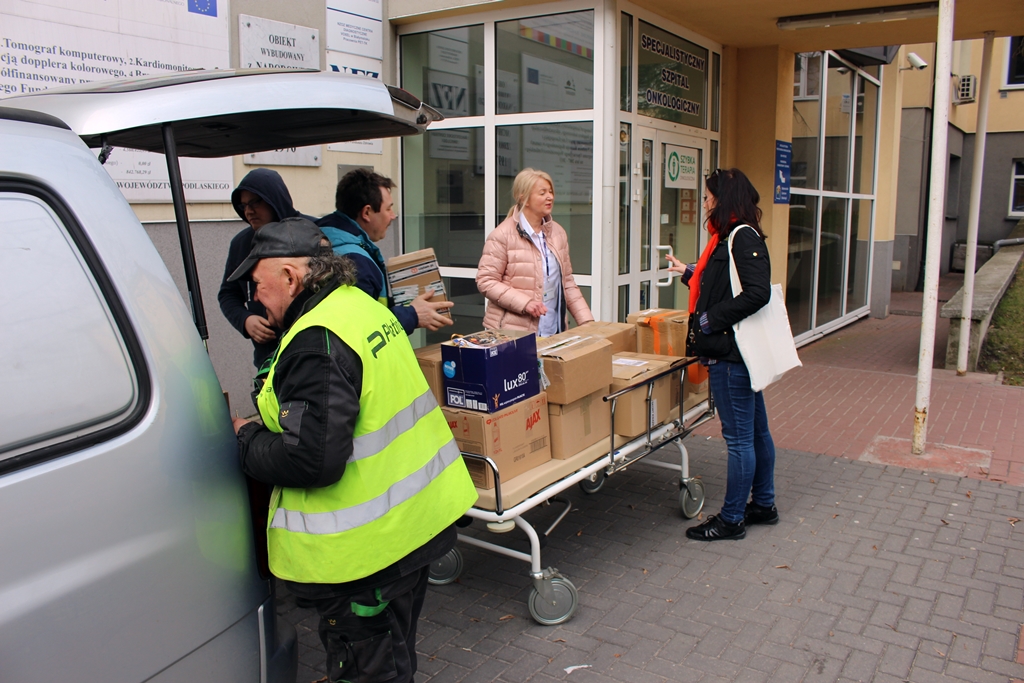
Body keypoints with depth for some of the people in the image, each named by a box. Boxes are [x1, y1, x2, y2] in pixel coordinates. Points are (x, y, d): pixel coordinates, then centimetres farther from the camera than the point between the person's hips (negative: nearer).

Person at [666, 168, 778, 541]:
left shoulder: (743, 237, -16)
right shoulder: (729, 238, 14)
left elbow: (757, 293, -25)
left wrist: (710, 320, -19)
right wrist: (688, 272, 28)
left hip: (733, 352, -11)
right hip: (737, 350, 11)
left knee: (738, 437, 0)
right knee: (756, 430, 18)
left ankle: (732, 519, 11)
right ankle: (763, 504, 31)